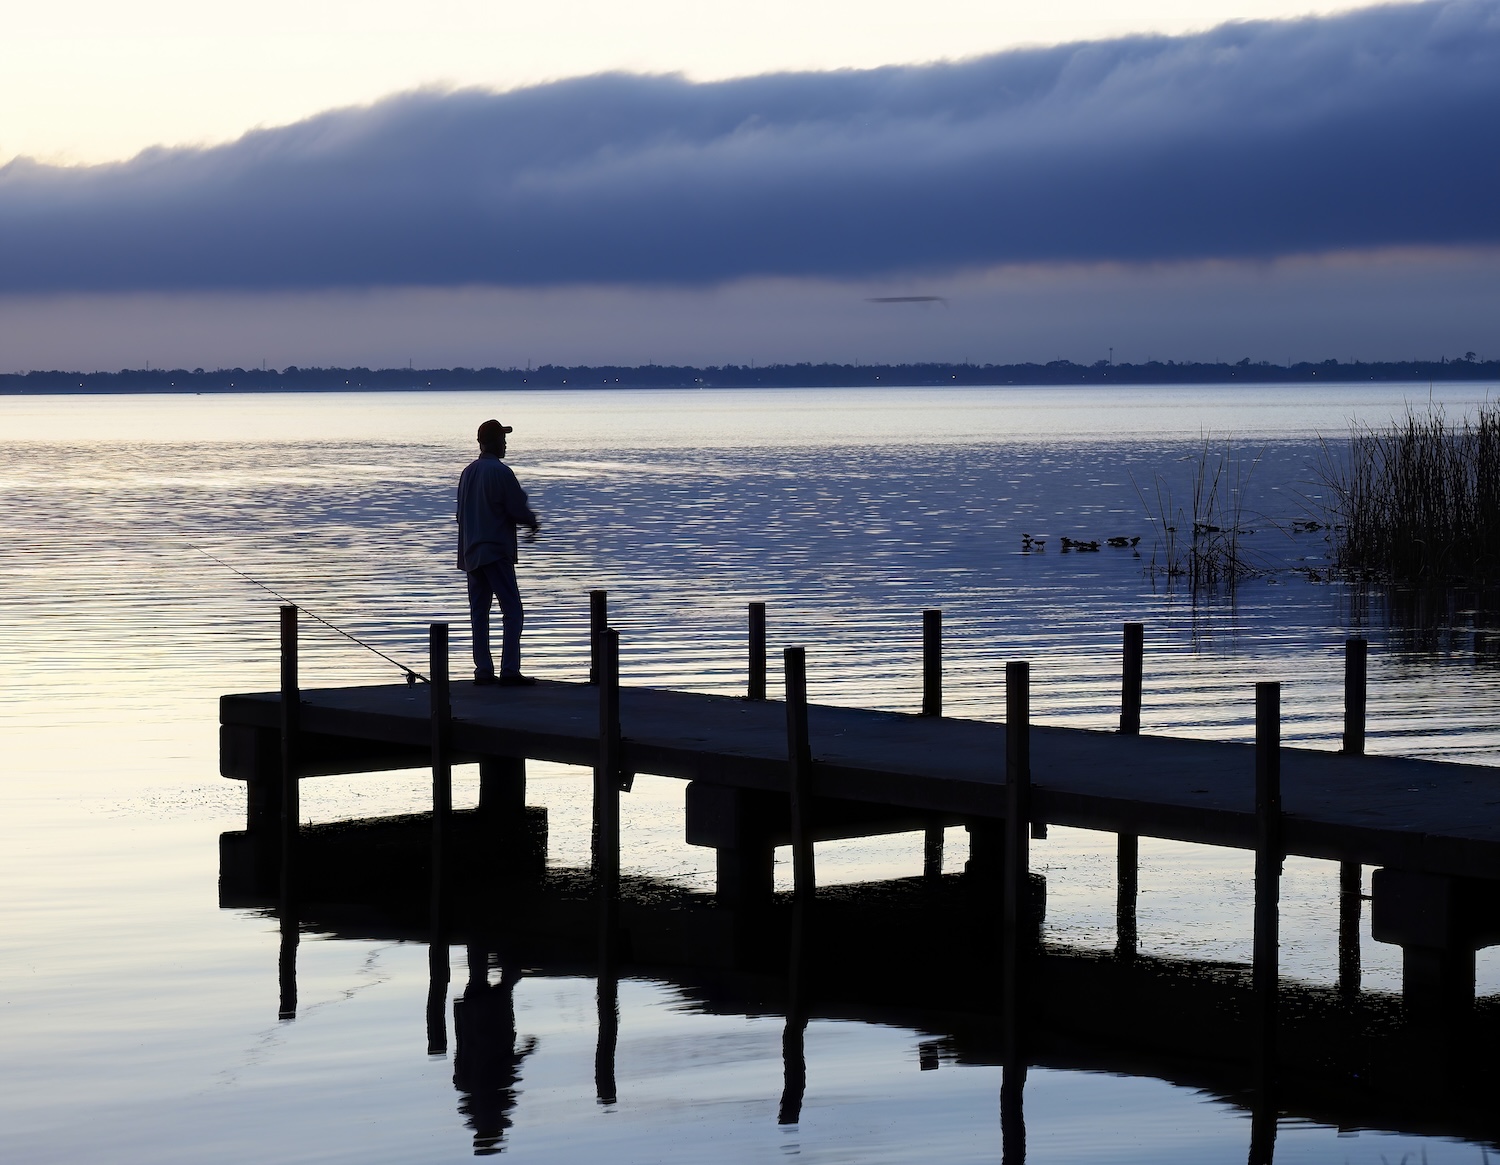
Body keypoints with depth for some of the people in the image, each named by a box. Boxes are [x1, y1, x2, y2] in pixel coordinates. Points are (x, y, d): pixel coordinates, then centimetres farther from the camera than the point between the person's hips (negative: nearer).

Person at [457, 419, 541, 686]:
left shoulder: (467, 472, 13)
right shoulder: (500, 472, -11)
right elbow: (518, 510, -12)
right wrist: (532, 522, 10)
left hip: (471, 551, 8)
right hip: (496, 551, -8)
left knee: (479, 612, 8)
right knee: (512, 611, -6)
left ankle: (483, 671, 5)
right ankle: (509, 670, -13)